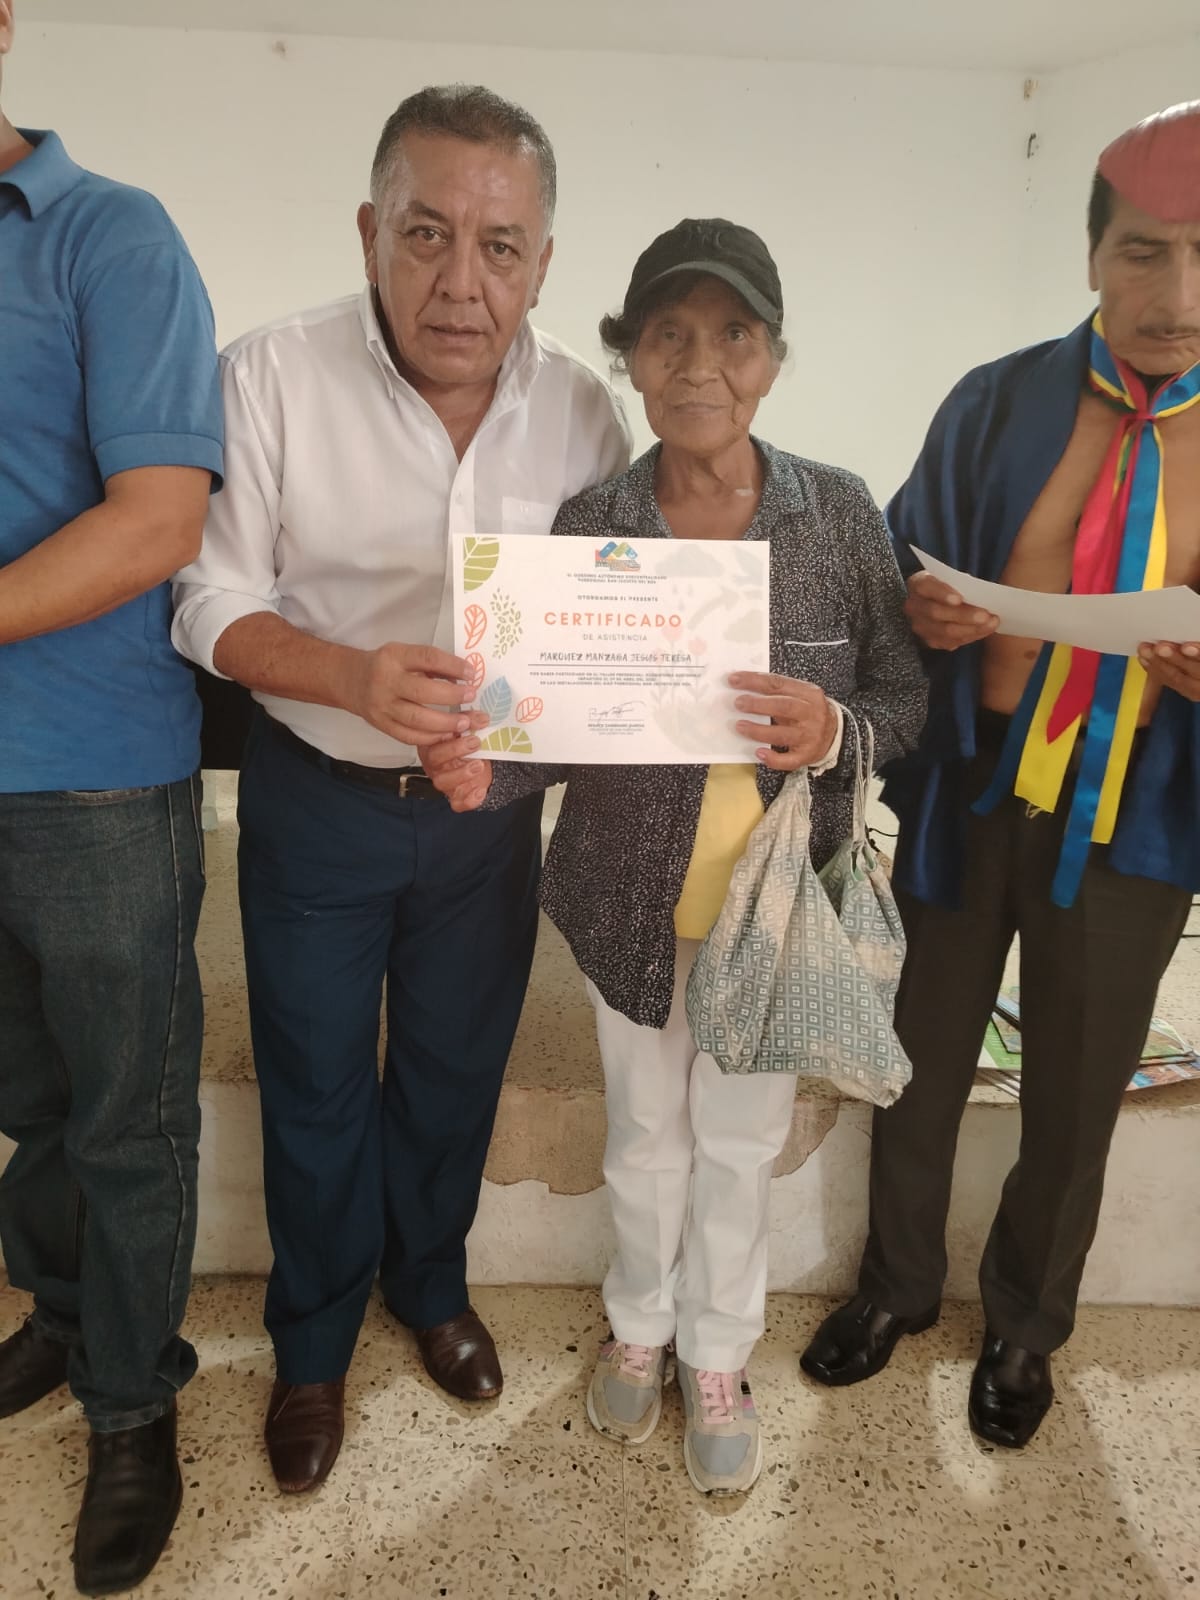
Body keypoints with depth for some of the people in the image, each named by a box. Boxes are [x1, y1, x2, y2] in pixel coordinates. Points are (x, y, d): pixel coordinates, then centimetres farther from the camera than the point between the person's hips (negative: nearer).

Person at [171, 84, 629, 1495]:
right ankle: (314, 1341, 40)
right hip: (315, 800, -2)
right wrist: (353, 678, -33)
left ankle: (431, 1284, 48)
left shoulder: (582, 409, -7)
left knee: (455, 1069, 19)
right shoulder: (271, 377, -15)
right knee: (315, 1087, 13)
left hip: (489, 806, 3)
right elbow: (212, 603, -14)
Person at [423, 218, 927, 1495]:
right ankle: (640, 1322, 49)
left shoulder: (839, 513, -9)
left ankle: (718, 1356, 45)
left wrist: (836, 731, -25)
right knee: (645, 1131, 21)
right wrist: (482, 767, -24)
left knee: (741, 1139, 18)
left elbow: (906, 693, -3)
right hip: (630, 900, 1)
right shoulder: (586, 525, -7)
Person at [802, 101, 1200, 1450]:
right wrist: (921, 610, -18)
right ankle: (897, 1284, 42)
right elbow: (904, 564, 5)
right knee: (921, 1065, 15)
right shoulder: (999, 404, -2)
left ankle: (1025, 1324, 43)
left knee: (1072, 1099, 16)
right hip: (968, 800, 1)